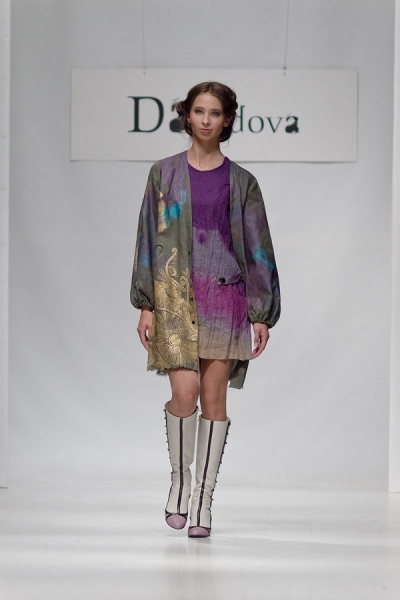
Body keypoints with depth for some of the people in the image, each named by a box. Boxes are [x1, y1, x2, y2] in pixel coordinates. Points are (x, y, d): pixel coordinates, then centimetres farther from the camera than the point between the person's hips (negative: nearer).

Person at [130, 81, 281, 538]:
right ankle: (179, 479, 11)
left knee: (214, 398, 0)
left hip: (225, 295, 1)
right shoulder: (164, 173, 8)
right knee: (185, 392, -13)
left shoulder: (241, 182, 7)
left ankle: (203, 501, 8)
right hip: (176, 295, 0)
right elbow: (148, 238, 7)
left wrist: (262, 314, 0)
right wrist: (145, 305, 1)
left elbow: (258, 248, 6)